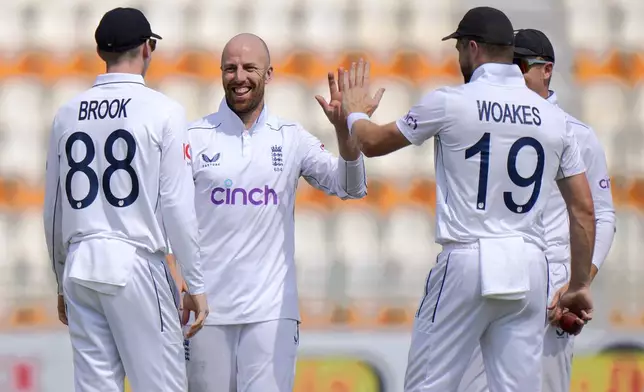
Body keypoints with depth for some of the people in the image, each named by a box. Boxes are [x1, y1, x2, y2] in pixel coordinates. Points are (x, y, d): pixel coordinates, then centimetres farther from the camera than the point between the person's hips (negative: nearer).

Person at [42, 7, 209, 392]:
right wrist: (196, 284, -2)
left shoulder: (68, 113, 10)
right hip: (135, 261, -5)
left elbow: (54, 206, 14)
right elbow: (177, 205, -8)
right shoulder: (163, 111, -5)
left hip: (80, 264, 5)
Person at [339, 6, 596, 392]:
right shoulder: (554, 118, 8)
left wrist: (354, 112, 34)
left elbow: (373, 143, 11)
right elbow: (584, 208, 8)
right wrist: (580, 285, 17)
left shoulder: (450, 103, -3)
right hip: (530, 268, 4)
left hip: (467, 262, -4)